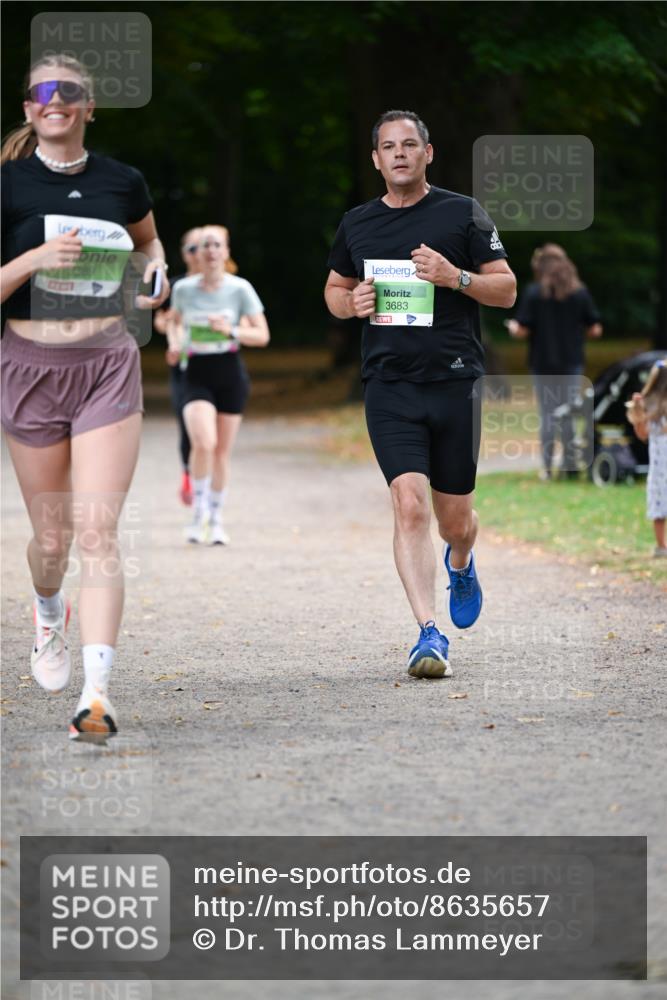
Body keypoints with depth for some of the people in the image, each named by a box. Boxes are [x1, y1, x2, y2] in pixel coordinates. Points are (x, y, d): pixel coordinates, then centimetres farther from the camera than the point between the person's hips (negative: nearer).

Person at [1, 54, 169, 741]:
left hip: (108, 367, 0)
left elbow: (148, 241, 26)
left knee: (97, 532, -12)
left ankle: (96, 695, -18)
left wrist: (156, 272, 5)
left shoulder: (121, 182, 4)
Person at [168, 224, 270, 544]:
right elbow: (174, 320, 21)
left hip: (230, 373, 1)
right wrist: (175, 341, 0)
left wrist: (231, 330, -19)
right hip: (197, 375, -1)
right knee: (204, 443, -23)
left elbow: (262, 336, -4)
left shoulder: (240, 289, -5)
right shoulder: (183, 289, 0)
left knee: (222, 451, 8)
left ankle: (216, 518, 26)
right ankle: (199, 510, -3)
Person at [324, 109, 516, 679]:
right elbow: (335, 289, 25)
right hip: (389, 386, 1)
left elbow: (507, 290, 3)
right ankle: (430, 633, -17)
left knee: (454, 519, 9)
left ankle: (461, 564, 46)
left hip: (454, 381, -1)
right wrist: (350, 303, 1)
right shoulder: (357, 224, 10)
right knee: (409, 505, -17)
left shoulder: (462, 214, 2)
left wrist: (455, 277, -15)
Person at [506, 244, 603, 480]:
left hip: (542, 365, -1)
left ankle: (547, 467, 3)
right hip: (572, 363, 1)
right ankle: (571, 466, 6)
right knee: (570, 416, 8)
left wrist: (512, 327, 11)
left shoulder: (533, 293, -8)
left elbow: (522, 331, -11)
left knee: (547, 416, 5)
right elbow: (595, 330, -1)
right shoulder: (580, 292, -2)